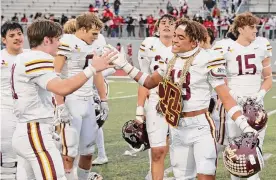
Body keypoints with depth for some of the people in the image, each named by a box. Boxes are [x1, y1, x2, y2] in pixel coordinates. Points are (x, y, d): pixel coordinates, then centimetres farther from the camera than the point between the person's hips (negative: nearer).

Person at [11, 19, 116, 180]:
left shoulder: (24, 58, 17)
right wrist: (92, 68, -27)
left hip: (24, 132, 11)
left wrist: (57, 114, 23)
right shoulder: (38, 59, -15)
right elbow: (62, 88, -29)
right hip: (36, 133, -11)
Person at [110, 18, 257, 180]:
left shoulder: (207, 60, -13)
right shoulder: (172, 60, 7)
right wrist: (124, 65, 15)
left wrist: (245, 127, -20)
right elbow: (150, 82, 21)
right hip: (177, 128, 7)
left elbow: (226, 97, -12)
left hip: (201, 126, -7)